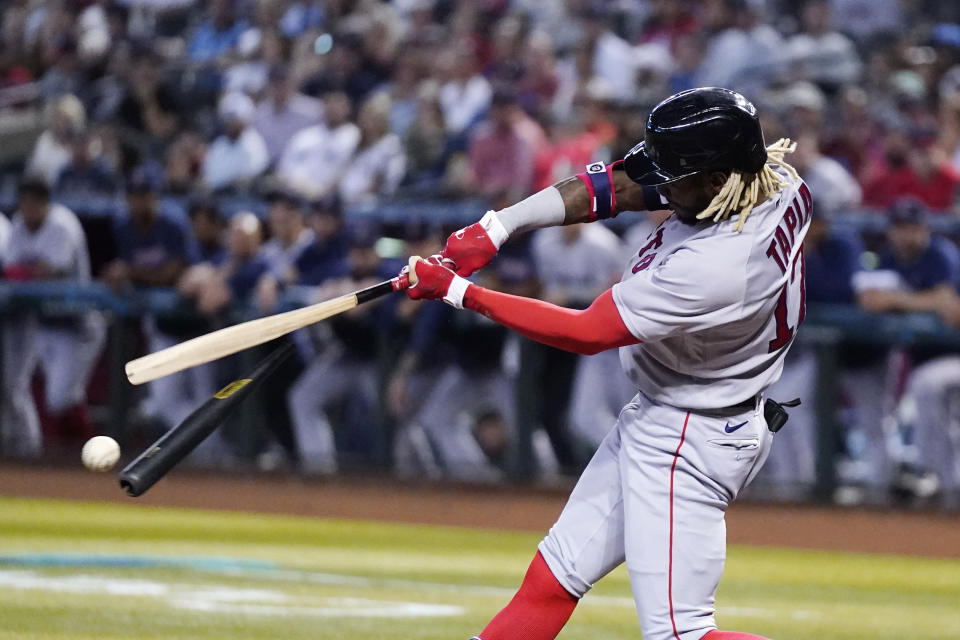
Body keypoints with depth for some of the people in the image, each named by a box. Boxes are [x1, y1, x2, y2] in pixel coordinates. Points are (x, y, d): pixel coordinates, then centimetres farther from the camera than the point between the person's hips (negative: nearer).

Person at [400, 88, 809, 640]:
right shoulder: (775, 181, -10)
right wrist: (497, 228, -9)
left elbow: (584, 333, -23)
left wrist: (459, 292, -16)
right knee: (556, 574, 15)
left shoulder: (713, 268, -34)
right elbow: (617, 186, 0)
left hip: (686, 443, -10)